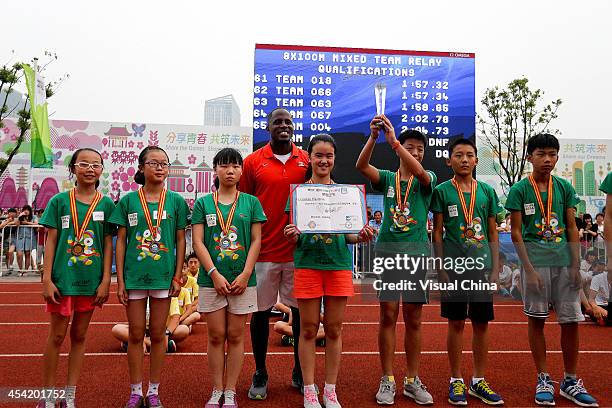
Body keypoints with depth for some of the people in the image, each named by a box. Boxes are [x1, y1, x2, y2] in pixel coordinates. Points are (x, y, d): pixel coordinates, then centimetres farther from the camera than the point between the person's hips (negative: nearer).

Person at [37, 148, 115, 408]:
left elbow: (108, 245, 2)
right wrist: (47, 279, -6)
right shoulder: (60, 201, 0)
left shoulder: (106, 204, 2)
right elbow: (51, 241, -1)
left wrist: (106, 281, -3)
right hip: (62, 278, -1)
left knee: (79, 336, 11)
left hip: (91, 280, 1)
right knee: (57, 336, 5)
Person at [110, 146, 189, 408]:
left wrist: (177, 276, -1)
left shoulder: (176, 201, 1)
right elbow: (121, 241, 2)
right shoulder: (128, 201, 1)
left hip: (164, 276, 0)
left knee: (158, 334, 9)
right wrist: (120, 280, -1)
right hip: (134, 276, 0)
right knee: (136, 335, 9)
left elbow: (180, 241, 3)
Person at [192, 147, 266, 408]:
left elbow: (256, 241, 1)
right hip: (211, 279, 0)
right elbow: (198, 242, -1)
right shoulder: (203, 203, 4)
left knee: (235, 336, 7)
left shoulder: (251, 202, 4)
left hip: (242, 280, 0)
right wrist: (215, 274, -11)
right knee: (216, 336, 7)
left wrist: (245, 275, -9)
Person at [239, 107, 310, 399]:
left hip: (299, 250, 2)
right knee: (261, 312, 7)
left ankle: (299, 372, 26)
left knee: (302, 311, 9)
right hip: (263, 251, -1)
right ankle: (260, 374, 24)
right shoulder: (253, 161, 1)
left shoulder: (307, 161, 6)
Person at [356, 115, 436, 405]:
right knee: (388, 315, 2)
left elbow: (418, 171, -19)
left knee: (413, 319, 7)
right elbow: (361, 166, -11)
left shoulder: (427, 180, 5)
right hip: (387, 251, 0)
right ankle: (387, 380, 14)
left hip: (417, 252, 0)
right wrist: (373, 137, -25)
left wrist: (393, 139, -26)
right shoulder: (388, 178, 7)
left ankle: (412, 381, 21)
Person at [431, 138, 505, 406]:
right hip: (454, 265, -3)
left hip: (482, 265, 3)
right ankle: (456, 381, 18)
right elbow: (437, 233, -1)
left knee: (481, 323, 9)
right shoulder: (442, 191, 0)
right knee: (456, 323, 5)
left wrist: (495, 270, 4)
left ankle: (479, 381, 22)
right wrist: (441, 268, -6)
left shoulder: (487, 192, 8)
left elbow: (493, 234, 10)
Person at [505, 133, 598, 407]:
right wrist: (529, 269, -10)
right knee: (536, 320, 5)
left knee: (571, 321, 5)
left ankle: (570, 381, 21)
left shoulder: (564, 187, 8)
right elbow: (516, 232, -4)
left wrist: (576, 266, 1)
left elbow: (572, 228, 9)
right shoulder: (519, 190, -2)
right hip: (536, 261, -3)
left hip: (564, 261, 3)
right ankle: (543, 380, 18)